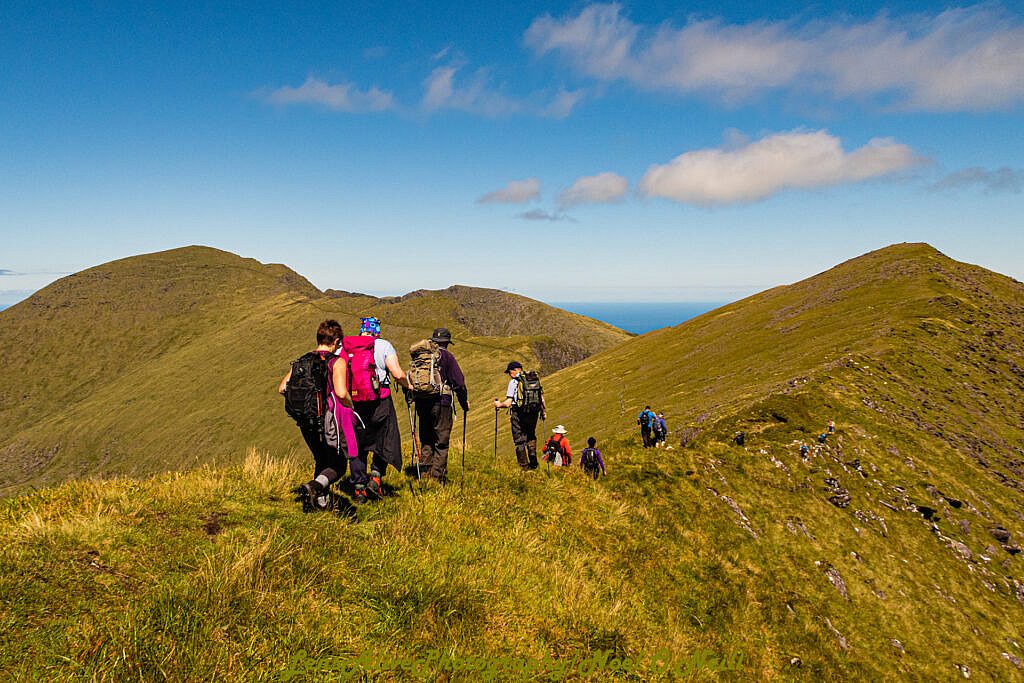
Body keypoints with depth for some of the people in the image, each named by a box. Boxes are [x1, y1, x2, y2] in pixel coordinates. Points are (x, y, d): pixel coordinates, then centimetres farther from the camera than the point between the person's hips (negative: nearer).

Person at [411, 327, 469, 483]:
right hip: (441, 402, -5)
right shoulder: (447, 356, -4)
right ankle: (438, 475, 2)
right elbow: (459, 382, -8)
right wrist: (465, 403, 2)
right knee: (441, 440, 2)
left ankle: (425, 465, 11)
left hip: (421, 402, 5)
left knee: (426, 438, 18)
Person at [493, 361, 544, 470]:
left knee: (519, 440, 6)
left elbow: (508, 403, -10)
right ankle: (534, 462, 10)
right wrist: (542, 412, 21)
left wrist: (499, 404, 8)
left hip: (519, 413, -5)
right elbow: (541, 399, 8)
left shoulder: (513, 382, -6)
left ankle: (524, 465, 6)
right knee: (531, 436, 22)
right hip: (533, 413, 5)